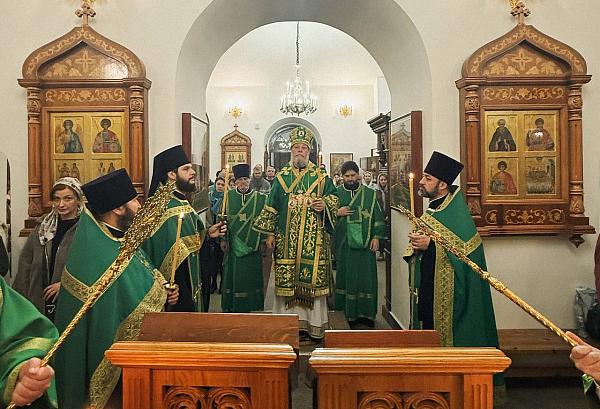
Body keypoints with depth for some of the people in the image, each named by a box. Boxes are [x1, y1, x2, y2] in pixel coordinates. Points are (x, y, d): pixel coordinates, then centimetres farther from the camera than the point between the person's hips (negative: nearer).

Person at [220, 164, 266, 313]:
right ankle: (231, 307, 19)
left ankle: (249, 305, 20)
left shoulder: (260, 198, 2)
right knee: (233, 275, 6)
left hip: (252, 244, 0)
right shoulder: (228, 197, 4)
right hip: (233, 244, 0)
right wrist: (223, 238, -5)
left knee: (251, 276, 6)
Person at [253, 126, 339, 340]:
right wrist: (270, 233, 4)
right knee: (287, 278, 1)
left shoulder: (320, 175, 8)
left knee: (313, 277, 0)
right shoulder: (281, 176, 10)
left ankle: (313, 323, 12)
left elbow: (334, 196, 10)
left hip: (314, 237, 0)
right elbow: (272, 206, 9)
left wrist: (325, 204, -12)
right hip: (286, 237, 1)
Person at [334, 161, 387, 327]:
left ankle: (366, 312, 14)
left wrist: (376, 237, -1)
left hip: (364, 243, 0)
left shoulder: (369, 193, 7)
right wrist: (337, 213, -10)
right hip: (344, 243, 0)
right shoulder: (336, 193, 6)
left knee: (366, 275, 3)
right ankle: (348, 312, 15)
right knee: (346, 275, 3)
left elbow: (377, 216, 7)